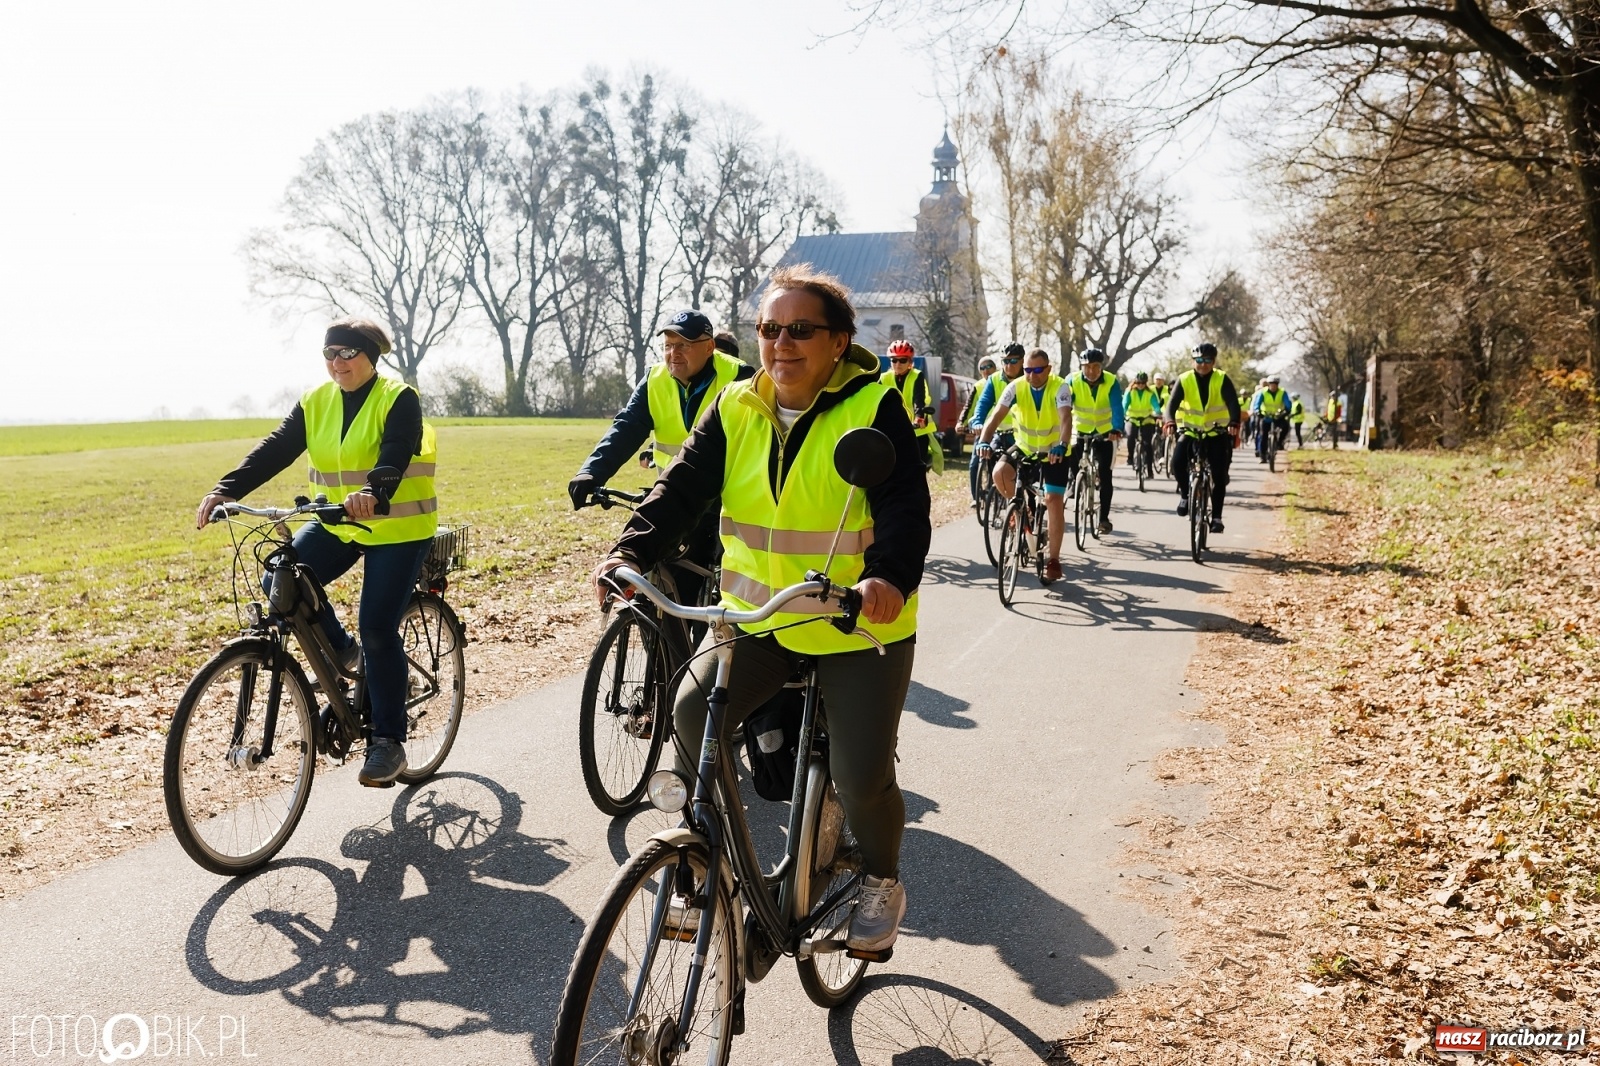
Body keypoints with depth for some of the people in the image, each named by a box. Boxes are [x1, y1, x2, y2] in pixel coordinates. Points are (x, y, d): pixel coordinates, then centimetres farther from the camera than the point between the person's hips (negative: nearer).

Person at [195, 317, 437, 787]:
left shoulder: (399, 399, -12)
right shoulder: (316, 403, 4)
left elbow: (395, 454, -29)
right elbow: (275, 450, -6)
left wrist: (372, 493, -50)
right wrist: (227, 489, -21)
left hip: (397, 529, -6)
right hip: (336, 523, 6)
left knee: (378, 631, -9)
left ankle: (388, 742, 3)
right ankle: (342, 652, 12)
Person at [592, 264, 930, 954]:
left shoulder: (873, 408, -11)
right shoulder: (736, 408, 2)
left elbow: (906, 507, -21)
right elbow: (684, 486, -6)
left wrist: (888, 576, -42)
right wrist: (633, 553, -24)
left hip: (859, 624, -3)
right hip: (756, 615, 4)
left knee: (861, 776, -8)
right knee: (692, 714, -17)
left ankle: (881, 880, 26)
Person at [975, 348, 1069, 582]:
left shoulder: (1058, 387, -21)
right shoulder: (1016, 387, -14)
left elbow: (1065, 418, -35)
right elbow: (997, 415, -23)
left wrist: (1061, 446, -52)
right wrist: (984, 440, -40)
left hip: (1054, 451, -2)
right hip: (1025, 447, 2)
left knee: (1054, 501, -11)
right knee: (1000, 472, -26)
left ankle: (1053, 559, -1)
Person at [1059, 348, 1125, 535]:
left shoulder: (1112, 383, -19)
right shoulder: (1072, 381, -17)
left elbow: (1117, 408, -31)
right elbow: (1064, 411, -25)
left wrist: (1116, 430, -50)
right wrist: (1062, 436, -40)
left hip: (1105, 433, -1)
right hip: (1080, 431, 1)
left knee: (1105, 476, -5)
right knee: (1070, 457, -23)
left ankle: (1104, 518, 4)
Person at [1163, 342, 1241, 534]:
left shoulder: (1222, 380, -9)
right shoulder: (1184, 380, -6)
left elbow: (1233, 403, -20)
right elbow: (1172, 403, -17)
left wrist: (1234, 423, -40)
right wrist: (1169, 420, -39)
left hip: (1218, 434, -1)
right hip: (1191, 432, 1)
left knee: (1219, 476, -7)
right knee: (1177, 462, -24)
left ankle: (1216, 517, 4)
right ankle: (1185, 494, 3)